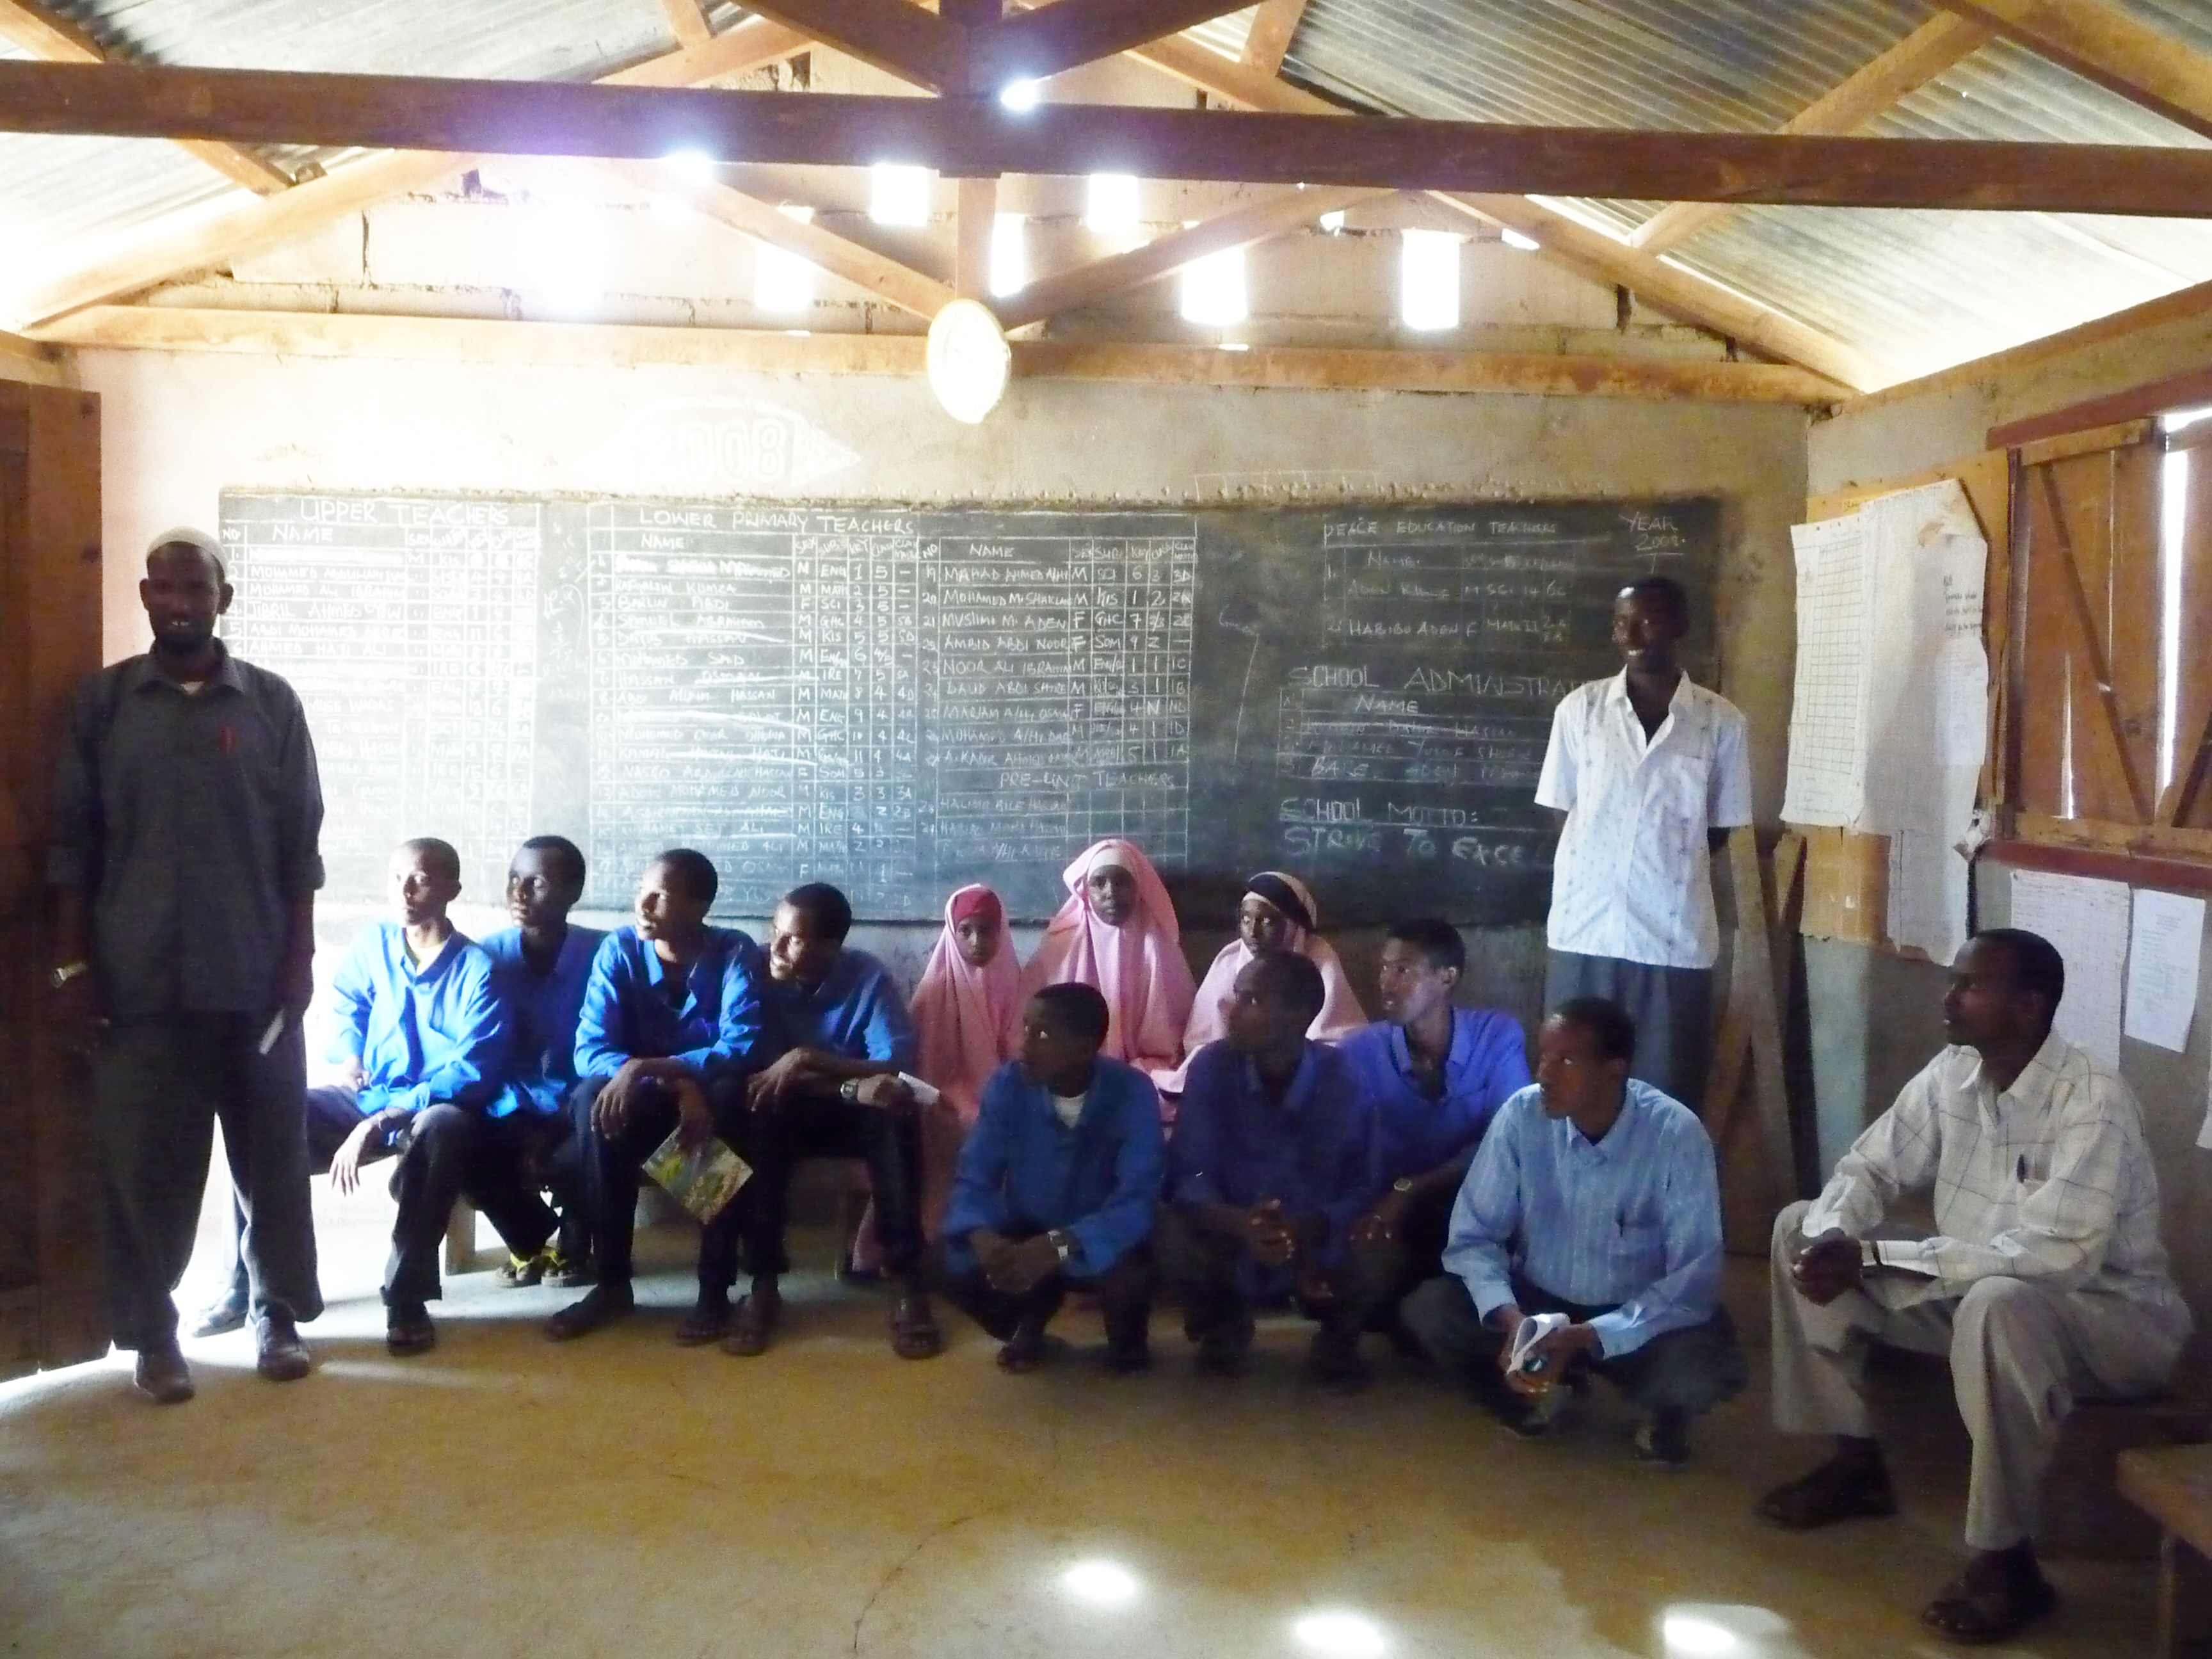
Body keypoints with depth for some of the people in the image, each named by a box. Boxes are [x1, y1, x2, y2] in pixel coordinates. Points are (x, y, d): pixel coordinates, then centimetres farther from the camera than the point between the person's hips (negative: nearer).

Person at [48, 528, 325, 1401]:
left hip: (254, 976, 0)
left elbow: (301, 842, 4)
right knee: (145, 1163, 4)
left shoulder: (272, 703, 4)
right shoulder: (102, 701, 4)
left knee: (272, 1153, 7)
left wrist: (301, 957, -2)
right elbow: (72, 841, 4)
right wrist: (71, 963, -2)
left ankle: (280, 1315, 21)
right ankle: (151, 1332, 17)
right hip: (138, 979, 0)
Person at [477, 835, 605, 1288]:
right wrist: (519, 1126, -20)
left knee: (584, 1153, -33)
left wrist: (563, 1122, -25)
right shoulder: (488, 955, -5)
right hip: (511, 1112, 3)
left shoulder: (603, 954, -12)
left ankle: (573, 1243, 7)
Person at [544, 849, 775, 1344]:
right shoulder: (618, 949, -9)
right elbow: (589, 1050, -17)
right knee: (593, 1098, -30)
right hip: (645, 1100, 2)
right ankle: (612, 1283, -20)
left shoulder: (736, 952, -15)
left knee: (729, 1095, -35)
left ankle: (715, 1289, -28)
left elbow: (747, 1048, -27)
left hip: (711, 1098, -2)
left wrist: (649, 1067, -40)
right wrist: (674, 1085, -35)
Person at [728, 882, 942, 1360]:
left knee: (895, 1116, -33)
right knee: (758, 1117, -33)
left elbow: (896, 1067, -23)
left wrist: (809, 1060, -33)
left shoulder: (868, 978, -15)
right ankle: (764, 1285, -26)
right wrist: (852, 1087, -31)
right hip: (790, 1114, 1)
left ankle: (908, 1284, -28)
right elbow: (759, 1070, -19)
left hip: (854, 1116, -1)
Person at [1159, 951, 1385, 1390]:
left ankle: (1338, 1336, 8)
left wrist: (1309, 1228, -35)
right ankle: (1224, 1324, 7)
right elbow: (1188, 1177, -16)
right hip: (1233, 1240, 1)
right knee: (1171, 1235, -30)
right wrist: (1239, 1224, -37)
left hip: (1320, 1246, -1)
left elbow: (1366, 1185, -15)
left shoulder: (1342, 1078, -14)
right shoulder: (1211, 1066, -13)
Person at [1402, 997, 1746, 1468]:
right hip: (1537, 1302, 2)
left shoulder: (1676, 1135, -22)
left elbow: (1695, 1277, -22)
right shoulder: (1521, 1115, -16)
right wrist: (1509, 1319, -31)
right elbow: (1473, 1236, -11)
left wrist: (1589, 1337, -34)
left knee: (1708, 1368, -33)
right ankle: (1540, 1387, 7)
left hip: (1637, 1319, -2)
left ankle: (1665, 1412, 5)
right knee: (1428, 1310, -23)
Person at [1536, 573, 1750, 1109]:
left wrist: (1667, 870, 1)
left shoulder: (1721, 721, -1)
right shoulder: (1579, 709, 1)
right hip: (1583, 932, 1)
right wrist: (1598, 864, 0)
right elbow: (1561, 812, 8)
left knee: (1667, 1100, 5)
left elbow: (1719, 828, 6)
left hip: (1675, 939, -1)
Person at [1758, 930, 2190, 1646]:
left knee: (1998, 1303, -42)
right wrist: (1831, 1238, -24)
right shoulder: (1951, 1074, -5)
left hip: (2111, 1314, -8)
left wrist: (1874, 1256, -35)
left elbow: (2057, 1253, -36)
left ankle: (2005, 1559, -24)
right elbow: (1868, 1169, 1)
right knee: (1799, 1227, 0)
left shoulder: (2093, 1101, -27)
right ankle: (1855, 1460, 9)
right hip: (1976, 1287, 8)